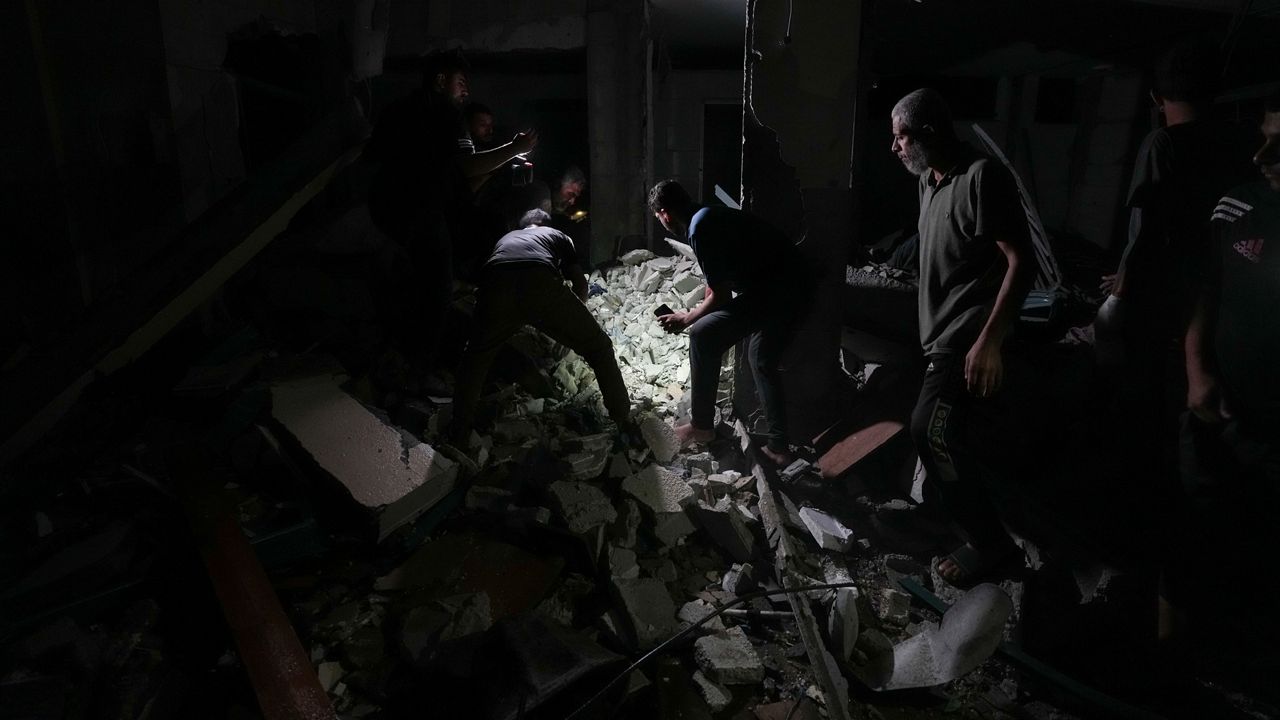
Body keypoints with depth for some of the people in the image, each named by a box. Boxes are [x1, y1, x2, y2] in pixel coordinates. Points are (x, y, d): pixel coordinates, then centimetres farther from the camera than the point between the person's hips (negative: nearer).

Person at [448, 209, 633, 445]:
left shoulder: (505, 238, 43)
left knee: (476, 358, 28)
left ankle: (458, 437, 26)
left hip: (495, 286, 3)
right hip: (541, 282, -2)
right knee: (599, 348, 17)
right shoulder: (557, 235, 37)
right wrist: (569, 319, 47)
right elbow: (580, 283, 30)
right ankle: (624, 422, 19)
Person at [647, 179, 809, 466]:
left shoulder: (700, 229, -14)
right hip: (794, 286, 10)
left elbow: (721, 296, -11)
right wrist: (695, 314, 34)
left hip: (772, 291, -10)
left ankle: (702, 426, 8)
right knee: (762, 360, 20)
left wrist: (686, 319, 4)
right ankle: (778, 446, 22)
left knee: (703, 337, -5)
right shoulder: (712, 216, 17)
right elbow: (718, 283, 28)